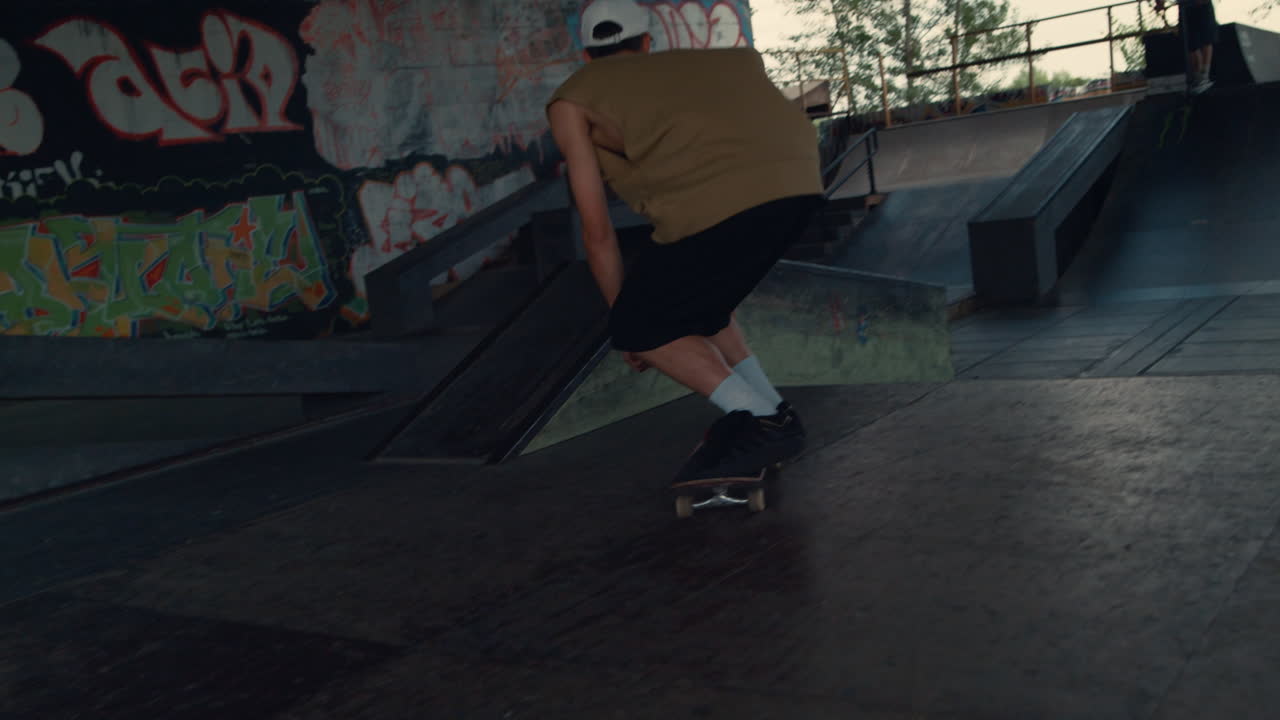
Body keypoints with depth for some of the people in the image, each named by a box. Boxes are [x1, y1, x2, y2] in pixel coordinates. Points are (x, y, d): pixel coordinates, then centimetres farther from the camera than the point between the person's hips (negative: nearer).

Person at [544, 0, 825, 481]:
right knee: (690, 299, 29)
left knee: (639, 330, 13)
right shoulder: (685, 61, 36)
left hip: (723, 197, -6)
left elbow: (597, 230, 20)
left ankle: (760, 423, 4)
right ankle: (771, 412, 26)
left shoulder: (571, 99, 22)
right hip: (798, 184, 6)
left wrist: (625, 323, 32)